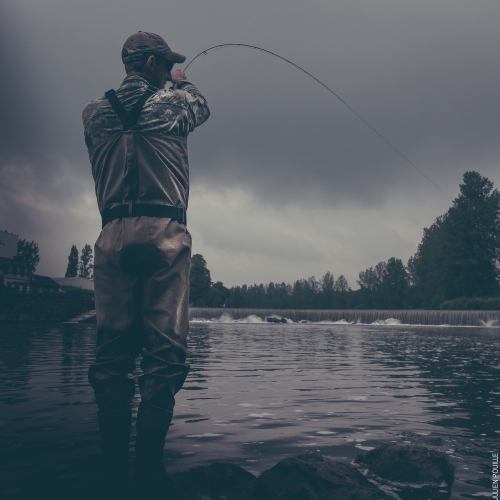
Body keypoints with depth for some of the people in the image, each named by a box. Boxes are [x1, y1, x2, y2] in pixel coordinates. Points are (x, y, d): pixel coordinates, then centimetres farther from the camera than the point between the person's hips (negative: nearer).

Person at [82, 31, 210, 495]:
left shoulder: (95, 111, 14)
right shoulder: (170, 103, 7)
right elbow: (200, 104, 30)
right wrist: (180, 83, 51)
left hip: (113, 235, 4)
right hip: (163, 232, -3)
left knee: (113, 350, 4)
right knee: (165, 349, -3)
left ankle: (113, 471, 5)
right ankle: (149, 466, -3)